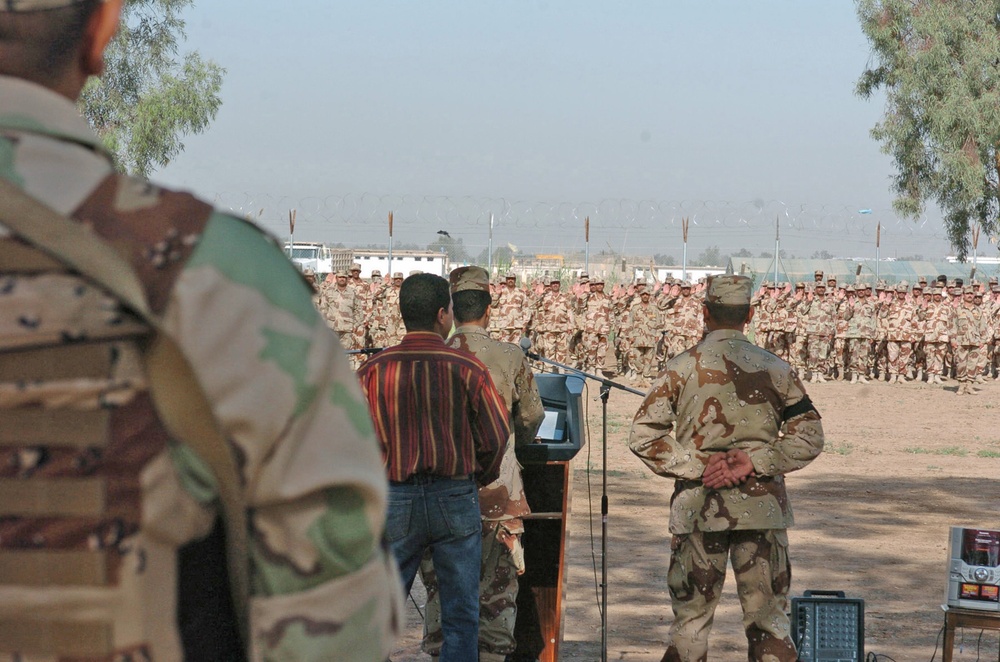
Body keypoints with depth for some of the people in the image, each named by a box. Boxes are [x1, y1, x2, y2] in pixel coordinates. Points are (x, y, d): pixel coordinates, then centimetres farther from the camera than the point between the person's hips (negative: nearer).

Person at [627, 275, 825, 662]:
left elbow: (643, 436, -6)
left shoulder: (681, 369, -2)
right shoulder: (775, 369, 2)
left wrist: (696, 466, -7)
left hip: (698, 505, -1)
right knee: (768, 618, 5)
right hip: (762, 507, 1)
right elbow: (809, 436, 0)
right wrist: (753, 461, -7)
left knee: (690, 619, 8)